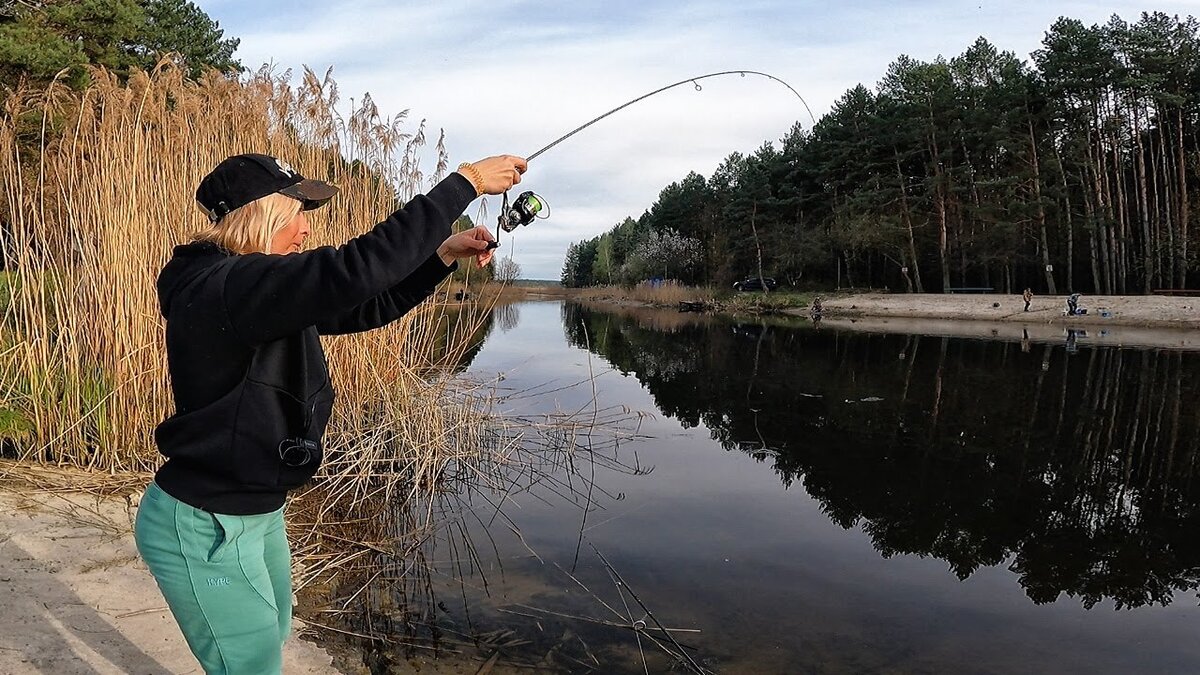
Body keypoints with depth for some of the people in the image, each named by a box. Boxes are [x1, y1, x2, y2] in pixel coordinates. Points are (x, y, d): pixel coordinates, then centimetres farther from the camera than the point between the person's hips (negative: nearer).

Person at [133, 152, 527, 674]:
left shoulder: (266, 292, 5)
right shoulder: (223, 288, -26)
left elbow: (365, 307, 9)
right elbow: (354, 271, -37)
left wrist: (445, 254, -4)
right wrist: (465, 183, -32)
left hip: (256, 513, 10)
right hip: (203, 530, -10)